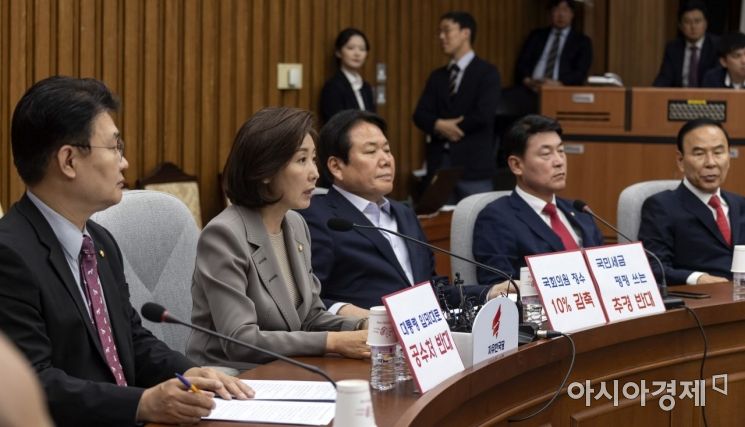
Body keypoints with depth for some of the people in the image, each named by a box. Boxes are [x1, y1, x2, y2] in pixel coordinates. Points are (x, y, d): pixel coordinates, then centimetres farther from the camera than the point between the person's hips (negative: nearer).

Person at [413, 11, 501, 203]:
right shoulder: (437, 76, 16)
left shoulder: (487, 72, -2)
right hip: (439, 162, 5)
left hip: (473, 164, -5)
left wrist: (445, 128, -5)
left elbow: (484, 114, -14)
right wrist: (439, 125, -15)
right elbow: (420, 115, 7)